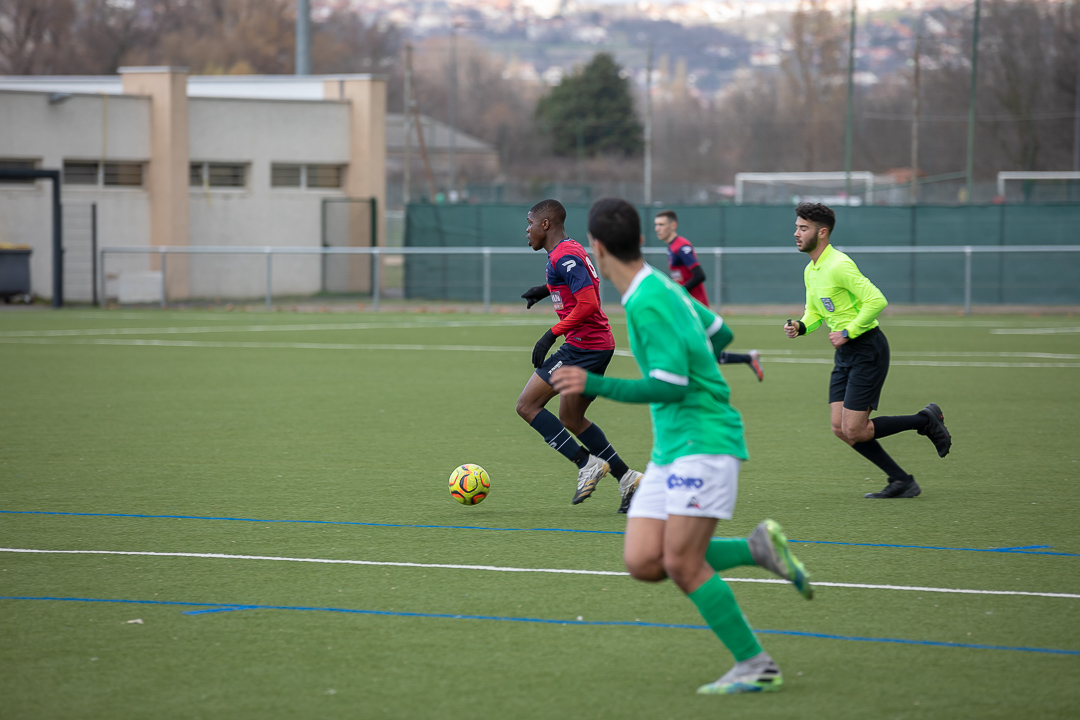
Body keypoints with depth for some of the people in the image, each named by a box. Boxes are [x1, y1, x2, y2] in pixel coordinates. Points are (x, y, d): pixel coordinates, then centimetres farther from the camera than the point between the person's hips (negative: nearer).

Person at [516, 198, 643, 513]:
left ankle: (587, 463, -10)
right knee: (570, 419, 19)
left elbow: (588, 304, -24)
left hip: (584, 346, -10)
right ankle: (627, 477, 15)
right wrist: (546, 289, 25)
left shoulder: (564, 257, -16)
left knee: (527, 405, -7)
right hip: (599, 345, 10)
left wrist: (551, 334, -22)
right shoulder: (570, 250, 15)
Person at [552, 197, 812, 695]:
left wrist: (594, 385, -18)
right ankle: (755, 548, 8)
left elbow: (670, 386, -21)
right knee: (643, 562, -2)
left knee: (682, 563, -13)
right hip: (670, 448, 9)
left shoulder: (648, 304, -17)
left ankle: (756, 667, -4)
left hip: (704, 440, -9)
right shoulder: (662, 286, 11)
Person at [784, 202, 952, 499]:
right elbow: (815, 312, 22)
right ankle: (902, 481, 10)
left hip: (867, 350, -9)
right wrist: (800, 326, 1)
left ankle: (928, 421, 7)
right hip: (845, 355, 9)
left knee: (855, 431, -11)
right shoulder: (811, 271, 11)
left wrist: (848, 332, -21)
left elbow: (876, 300, -25)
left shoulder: (838, 265, -19)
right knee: (841, 429, 2)